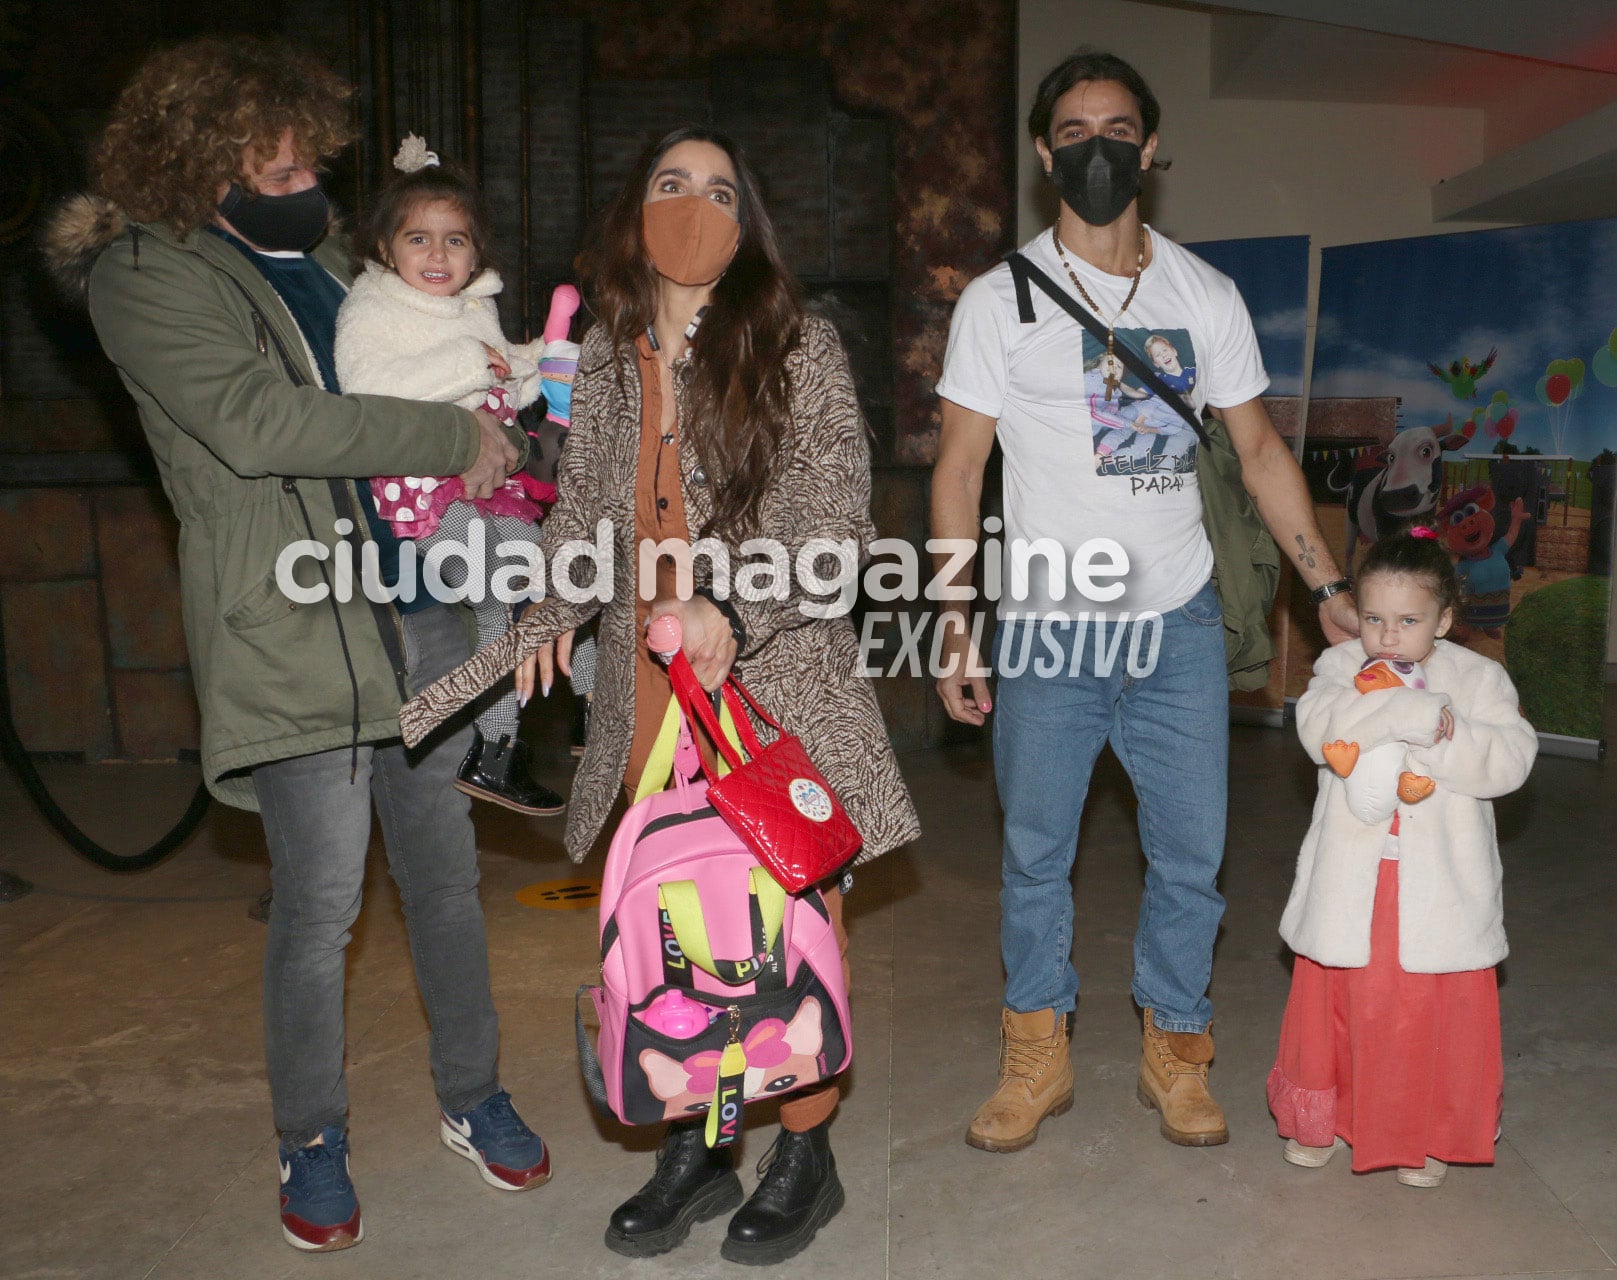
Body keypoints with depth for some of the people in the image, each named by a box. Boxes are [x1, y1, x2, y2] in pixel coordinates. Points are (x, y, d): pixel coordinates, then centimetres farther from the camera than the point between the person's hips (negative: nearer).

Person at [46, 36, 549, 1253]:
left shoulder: (322, 254, 16)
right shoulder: (145, 277, -4)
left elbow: (405, 379, 29)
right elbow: (258, 422, -18)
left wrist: (493, 434, 9)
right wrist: (455, 435, -16)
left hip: (418, 606, 6)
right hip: (295, 636, -6)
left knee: (447, 876, 13)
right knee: (320, 903, 2)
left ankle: (473, 1096, 31)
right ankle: (312, 1141, 25)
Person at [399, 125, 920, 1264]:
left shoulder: (797, 346, -4)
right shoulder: (605, 359, 10)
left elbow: (837, 517, -10)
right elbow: (582, 513, 14)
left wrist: (732, 611, -22)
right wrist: (544, 616, -3)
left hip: (778, 678, -4)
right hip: (650, 691, 4)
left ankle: (806, 1150, 25)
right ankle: (695, 1149, 28)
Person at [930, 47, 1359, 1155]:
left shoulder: (1205, 295, 7)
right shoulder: (1001, 301, 0)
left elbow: (1259, 447, 11)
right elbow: (960, 470, -1)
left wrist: (1328, 585, 4)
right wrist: (957, 628, -8)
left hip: (1180, 621, 2)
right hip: (1047, 627, -2)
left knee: (1191, 853, 7)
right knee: (1036, 855, 7)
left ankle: (1176, 1053, 27)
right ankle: (1038, 1056, 25)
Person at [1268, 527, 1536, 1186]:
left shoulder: (1478, 677, 0)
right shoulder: (1341, 665, 0)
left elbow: (1509, 760, -12)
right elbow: (1318, 724, -20)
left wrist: (1440, 737, -23)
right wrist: (1409, 711, -27)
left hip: (1441, 888, -1)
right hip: (1350, 883, 1)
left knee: (1438, 1014, 8)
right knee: (1336, 1003, 12)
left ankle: (1428, 1136, 29)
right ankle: (1321, 1119, 32)